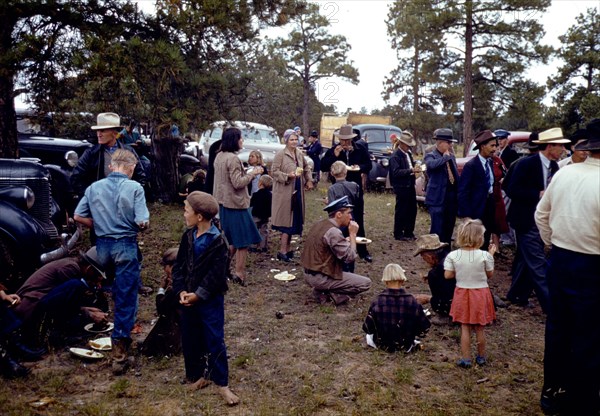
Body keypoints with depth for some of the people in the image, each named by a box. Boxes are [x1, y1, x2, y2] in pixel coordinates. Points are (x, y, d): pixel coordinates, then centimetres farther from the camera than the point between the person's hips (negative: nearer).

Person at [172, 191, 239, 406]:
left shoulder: (218, 242, -15)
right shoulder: (187, 237, 4)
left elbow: (216, 275, -17)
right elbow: (179, 266, 3)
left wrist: (199, 294, -19)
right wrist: (181, 290, -9)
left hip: (211, 300, -6)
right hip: (188, 298, 6)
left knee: (215, 341, 1)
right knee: (190, 339, 15)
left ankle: (222, 383, 12)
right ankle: (195, 374, 34)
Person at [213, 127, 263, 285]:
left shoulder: (219, 156, 10)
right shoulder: (233, 158, -18)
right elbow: (238, 183, -21)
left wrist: (248, 173, 12)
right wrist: (253, 173, -9)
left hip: (224, 203, 9)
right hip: (236, 204, -9)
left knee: (233, 241, 20)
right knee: (243, 241, 2)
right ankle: (239, 274, 6)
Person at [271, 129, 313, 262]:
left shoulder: (299, 153, 10)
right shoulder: (280, 154, -11)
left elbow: (306, 167, 23)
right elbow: (275, 171, -14)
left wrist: (309, 180, 12)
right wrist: (288, 176, -26)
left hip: (297, 191, 7)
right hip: (284, 192, -7)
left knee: (293, 220, 11)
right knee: (287, 220, -5)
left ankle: (287, 248, 24)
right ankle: (282, 251, 3)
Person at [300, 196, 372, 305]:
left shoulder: (319, 224, 8)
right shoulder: (333, 232, -20)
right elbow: (350, 257, -18)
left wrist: (347, 240, 10)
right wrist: (353, 234, -8)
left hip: (308, 274, 9)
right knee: (366, 283, -5)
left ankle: (323, 290, 12)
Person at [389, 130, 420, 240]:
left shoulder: (409, 153, 11)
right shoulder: (395, 156, -13)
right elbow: (396, 172, -21)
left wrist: (415, 168, 0)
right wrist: (411, 170, -25)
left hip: (410, 185, 8)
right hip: (401, 187, -8)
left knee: (412, 210, 11)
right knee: (401, 211, 1)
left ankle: (409, 232, 24)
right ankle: (398, 234, 14)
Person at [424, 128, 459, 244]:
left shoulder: (451, 156, 13)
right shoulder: (431, 155, -7)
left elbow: (456, 175, 20)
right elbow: (432, 164, -32)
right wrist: (446, 157, -17)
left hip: (452, 198, 7)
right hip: (438, 198, -7)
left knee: (449, 229, 14)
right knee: (437, 230, -5)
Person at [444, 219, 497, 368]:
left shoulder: (452, 255, -12)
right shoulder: (484, 255, -17)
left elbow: (448, 275, -9)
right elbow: (490, 274, -4)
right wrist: (491, 255, 5)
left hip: (462, 294, 1)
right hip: (481, 294, -1)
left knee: (465, 327, 11)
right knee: (479, 328, 15)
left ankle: (466, 359, 16)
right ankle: (481, 357, 30)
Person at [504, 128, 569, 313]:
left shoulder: (554, 166, 7)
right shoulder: (526, 164, -16)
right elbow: (512, 191, -20)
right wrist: (539, 194, -23)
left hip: (542, 220, 8)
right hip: (527, 220, -8)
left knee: (526, 259, 17)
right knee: (537, 263, -6)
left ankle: (517, 295, 30)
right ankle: (550, 304, -1)